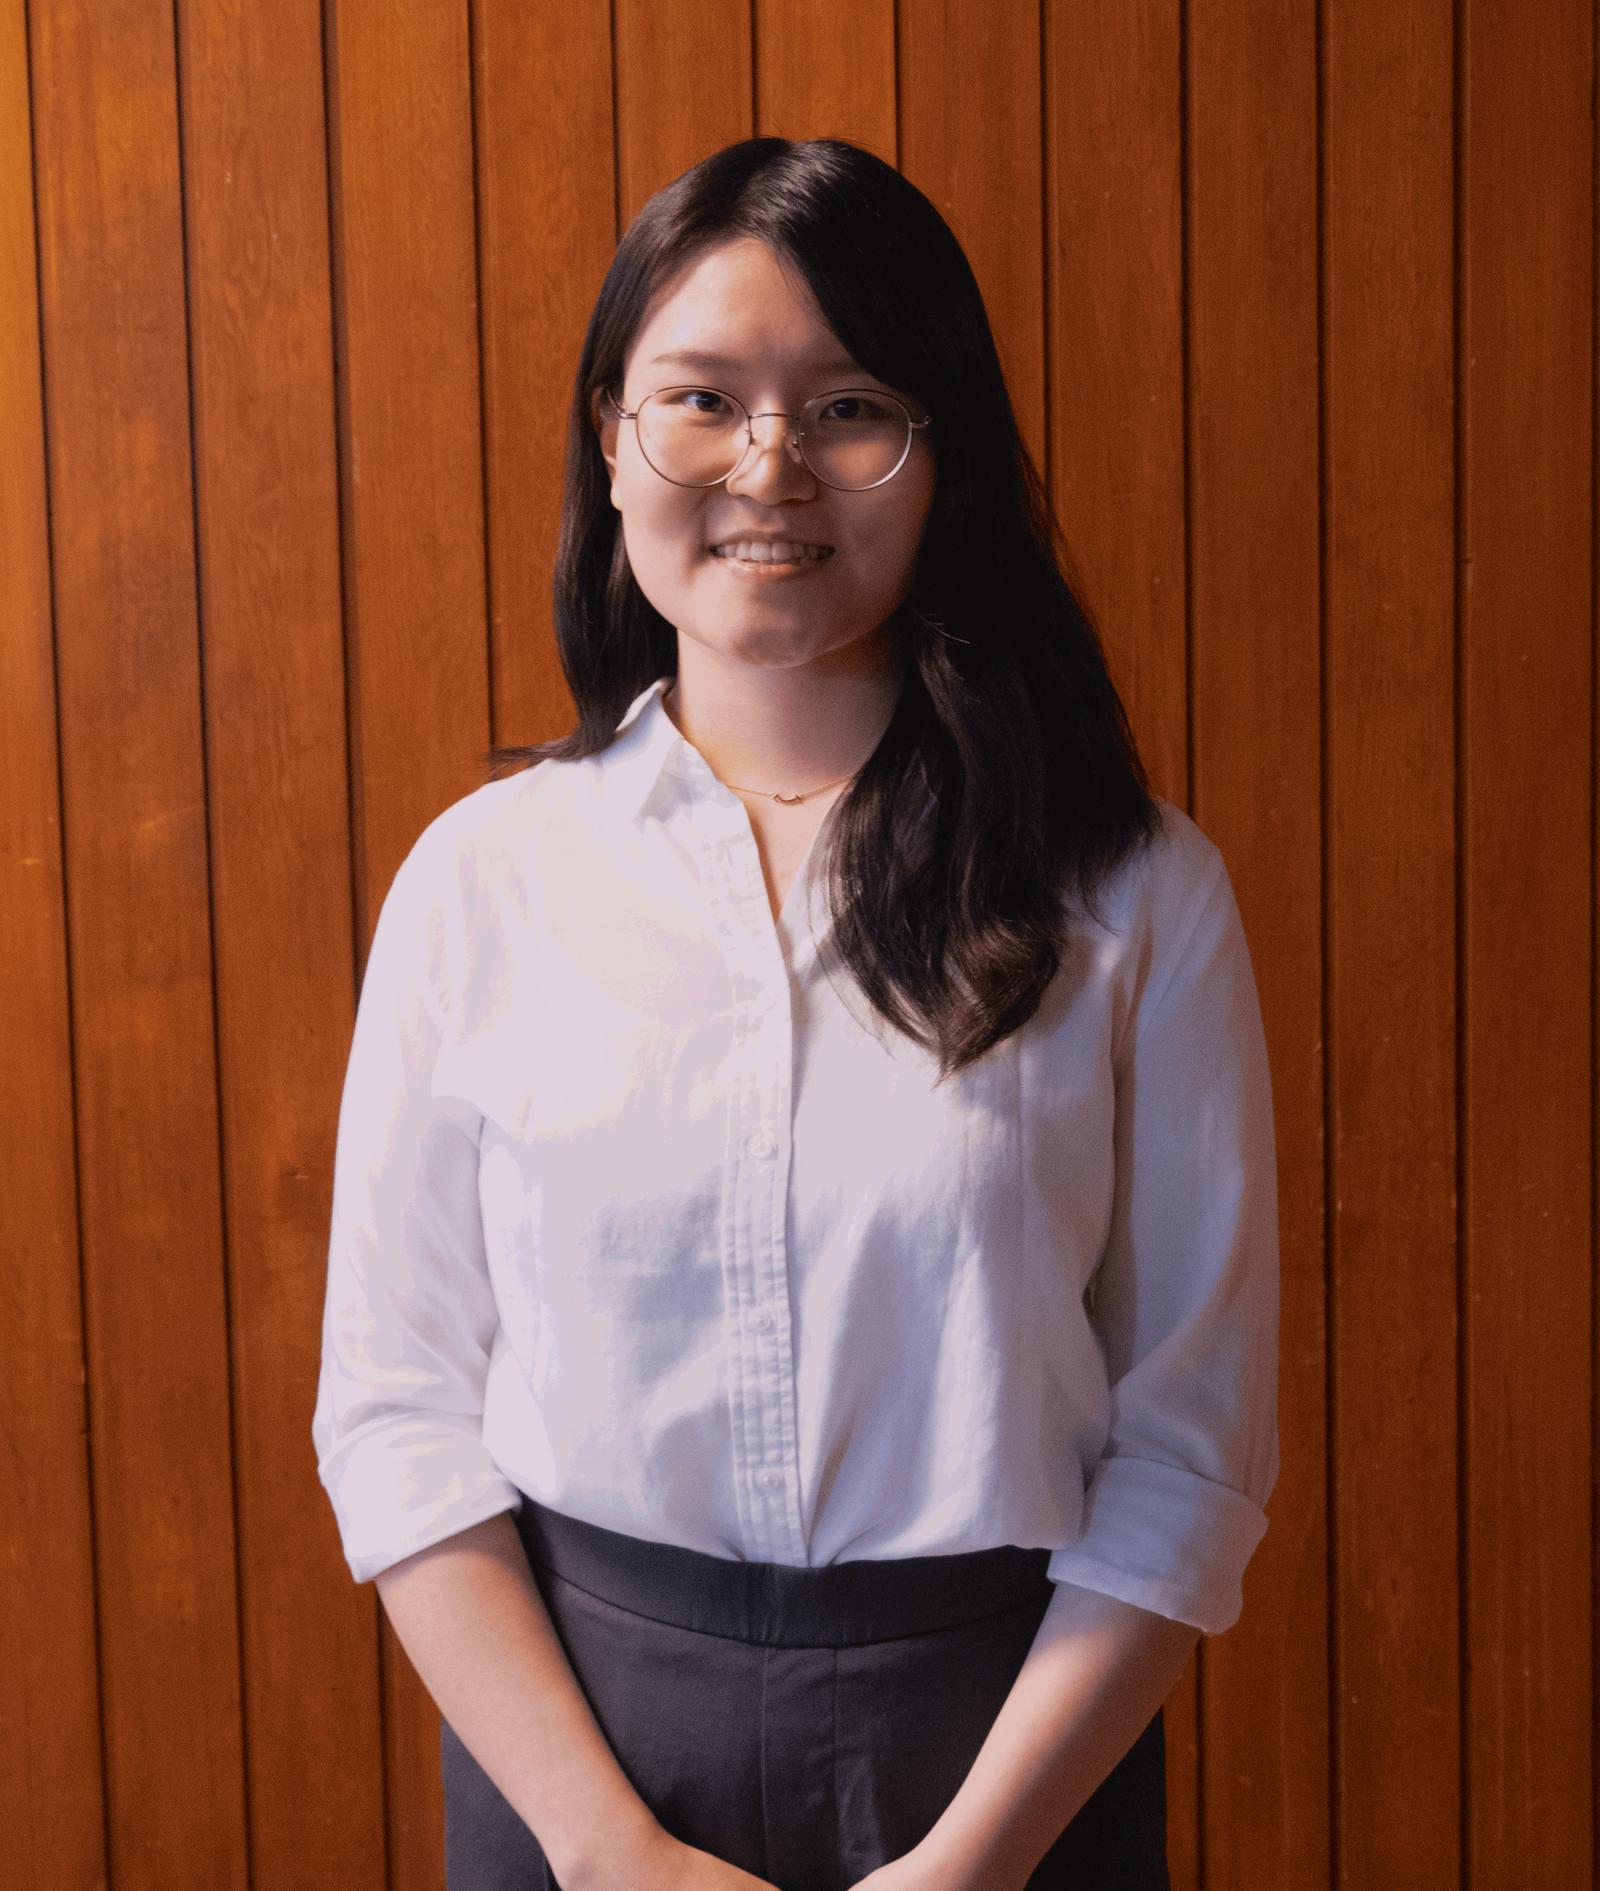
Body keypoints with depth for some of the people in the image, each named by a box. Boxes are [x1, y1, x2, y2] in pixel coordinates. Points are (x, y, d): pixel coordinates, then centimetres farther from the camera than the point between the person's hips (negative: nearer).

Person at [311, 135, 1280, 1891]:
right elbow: (394, 1409, -4)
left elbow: (1194, 1443, -7)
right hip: (568, 1712, 1)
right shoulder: (484, 872, -4)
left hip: (1013, 1738, 0)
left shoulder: (1135, 891, -7)